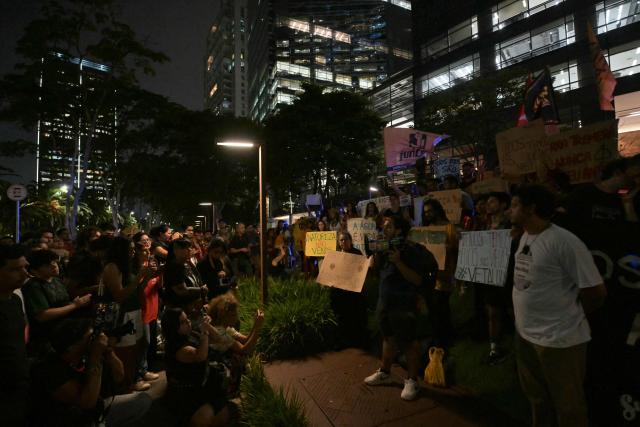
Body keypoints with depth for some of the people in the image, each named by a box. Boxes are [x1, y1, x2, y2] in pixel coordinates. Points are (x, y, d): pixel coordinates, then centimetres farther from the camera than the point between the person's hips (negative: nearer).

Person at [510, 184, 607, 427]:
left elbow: (596, 292, -17)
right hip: (525, 333, 8)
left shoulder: (564, 242, -22)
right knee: (537, 398, 26)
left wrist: (569, 317, -2)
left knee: (567, 406, 14)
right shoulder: (525, 237, 4)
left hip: (559, 339, -7)